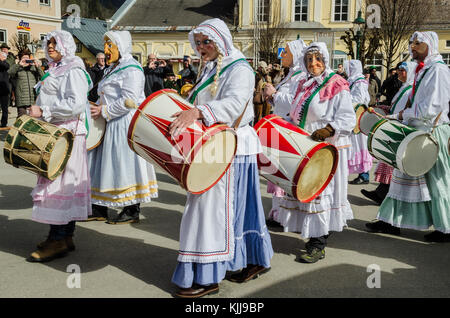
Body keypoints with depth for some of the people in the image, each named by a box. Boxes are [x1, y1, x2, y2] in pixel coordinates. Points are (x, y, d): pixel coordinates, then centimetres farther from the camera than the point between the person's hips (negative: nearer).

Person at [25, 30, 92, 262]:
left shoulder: (73, 71, -10)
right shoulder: (56, 70, 20)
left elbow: (76, 104, -23)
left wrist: (43, 111, -20)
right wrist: (37, 113, 16)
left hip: (65, 135, -10)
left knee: (58, 182, -10)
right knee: (64, 183, 10)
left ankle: (58, 241, -5)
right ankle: (66, 236, 17)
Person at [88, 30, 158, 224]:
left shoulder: (131, 69, -12)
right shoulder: (112, 69, 18)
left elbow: (129, 101, -22)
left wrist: (103, 111, -17)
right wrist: (96, 107, 7)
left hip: (126, 123, -10)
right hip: (111, 124, 10)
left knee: (124, 162, -5)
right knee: (104, 163, 10)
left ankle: (132, 211, 6)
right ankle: (100, 209, 19)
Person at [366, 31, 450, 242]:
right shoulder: (422, 70, 15)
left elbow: (433, 106, -22)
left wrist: (404, 114, -12)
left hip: (433, 134, -9)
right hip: (417, 132, 9)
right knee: (406, 175, 12)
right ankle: (392, 221, 20)